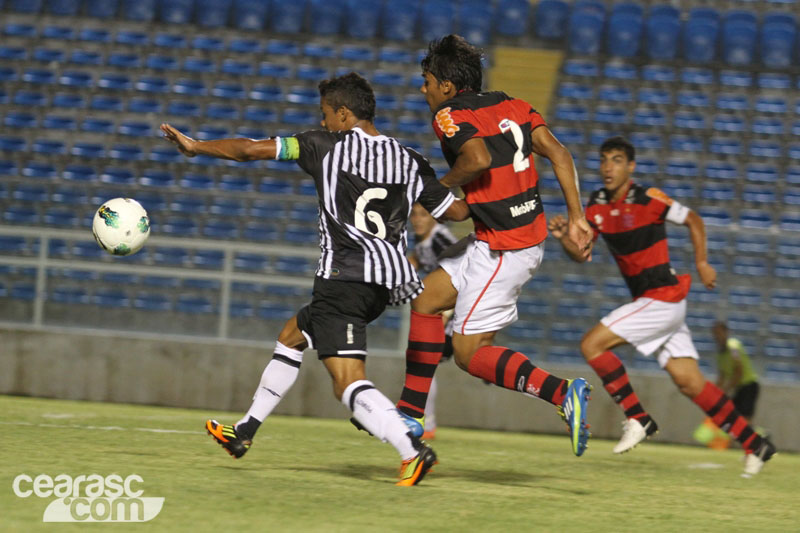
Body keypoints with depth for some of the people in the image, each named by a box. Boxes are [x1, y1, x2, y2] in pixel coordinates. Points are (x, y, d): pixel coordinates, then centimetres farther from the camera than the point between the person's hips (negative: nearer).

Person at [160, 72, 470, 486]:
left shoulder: (329, 146, -1)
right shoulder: (410, 162, 11)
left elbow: (250, 150, 1)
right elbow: (457, 211, 10)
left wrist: (194, 146, 14)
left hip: (344, 276, -8)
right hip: (386, 282, 8)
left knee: (348, 382, -16)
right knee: (291, 335, 27)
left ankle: (413, 451, -36)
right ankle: (244, 432, 35)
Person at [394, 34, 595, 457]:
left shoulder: (450, 116, -10)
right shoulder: (510, 105, 11)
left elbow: (478, 159, -29)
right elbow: (557, 152, 2)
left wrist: (444, 185, -9)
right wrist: (576, 218, -1)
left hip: (501, 249, -9)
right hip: (530, 236, 9)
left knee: (469, 353, -3)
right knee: (427, 298, 18)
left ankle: (563, 393, -19)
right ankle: (409, 414, 21)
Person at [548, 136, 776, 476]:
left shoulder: (648, 200, -13)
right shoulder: (597, 205, 8)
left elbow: (693, 220, 0)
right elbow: (581, 253, 5)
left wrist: (702, 263, -4)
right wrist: (562, 236, -14)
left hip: (663, 298, -7)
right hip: (646, 300, 7)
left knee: (592, 344, -14)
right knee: (689, 382, 7)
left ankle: (638, 418, -6)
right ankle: (754, 444, 13)